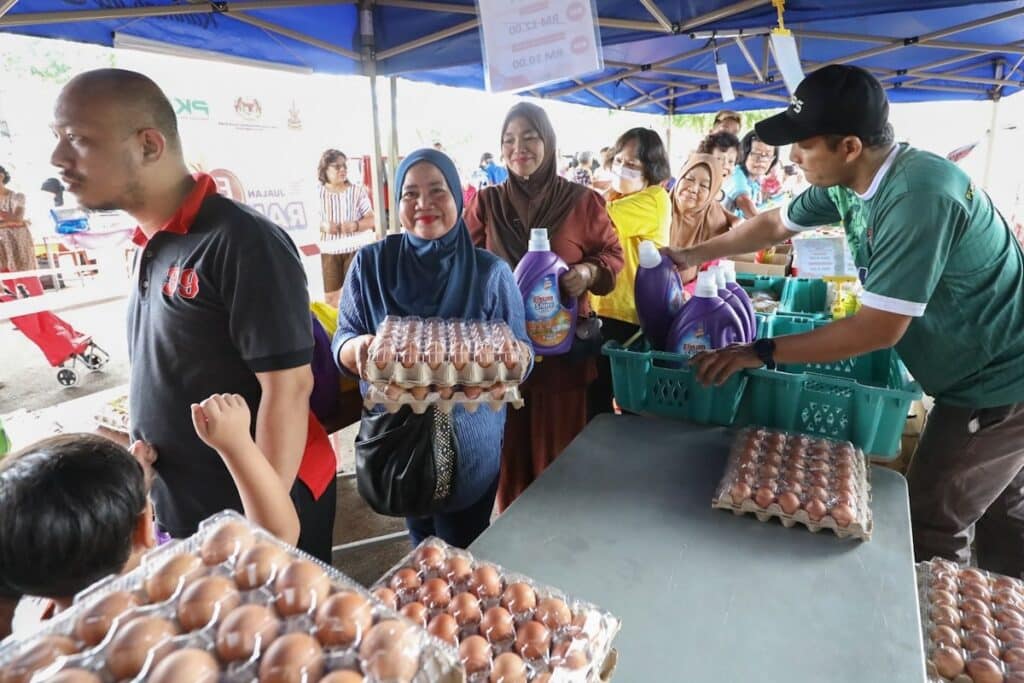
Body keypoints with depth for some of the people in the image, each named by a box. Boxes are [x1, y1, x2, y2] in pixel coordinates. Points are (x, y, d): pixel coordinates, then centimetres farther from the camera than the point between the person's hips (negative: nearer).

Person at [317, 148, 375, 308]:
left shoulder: (358, 190, 0)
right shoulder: (317, 193, 0)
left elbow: (372, 219, 0)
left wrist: (355, 225, -19)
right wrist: (323, 226, -19)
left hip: (354, 248, 0)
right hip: (329, 250, 1)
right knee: (330, 295, 6)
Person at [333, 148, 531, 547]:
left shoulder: (491, 272, -8)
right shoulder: (371, 264, -5)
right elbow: (342, 340, -1)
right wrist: (359, 348, -24)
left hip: (470, 442, -1)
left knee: (462, 556, 16)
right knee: (422, 548, 25)